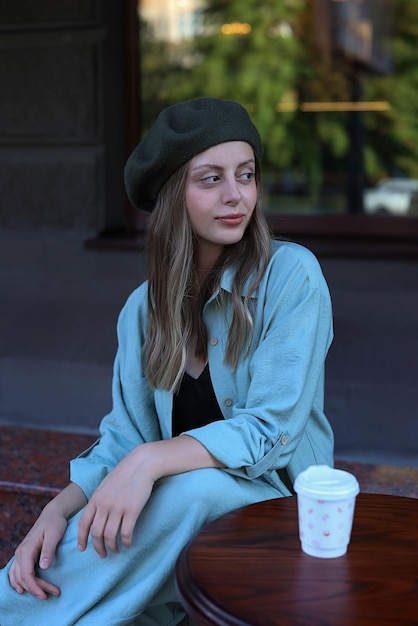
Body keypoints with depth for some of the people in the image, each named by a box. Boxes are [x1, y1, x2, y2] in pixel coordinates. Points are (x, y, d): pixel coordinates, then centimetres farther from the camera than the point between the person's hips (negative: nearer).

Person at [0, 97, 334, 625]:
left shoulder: (290, 275, -13)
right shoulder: (144, 308, 3)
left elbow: (271, 428, -18)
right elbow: (123, 440, 1)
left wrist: (151, 460, -32)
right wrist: (59, 510, -18)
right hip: (174, 505, 3)